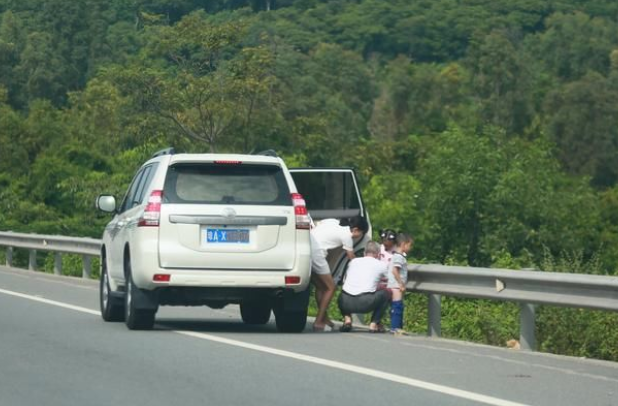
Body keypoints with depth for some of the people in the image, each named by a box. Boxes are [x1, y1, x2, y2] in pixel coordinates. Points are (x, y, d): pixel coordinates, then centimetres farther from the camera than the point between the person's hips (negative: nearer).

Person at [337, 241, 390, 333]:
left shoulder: (353, 261, 20)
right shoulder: (381, 265, 11)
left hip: (345, 302, 3)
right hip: (365, 304, -3)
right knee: (387, 293, 22)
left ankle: (347, 319, 14)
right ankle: (374, 324, 15)